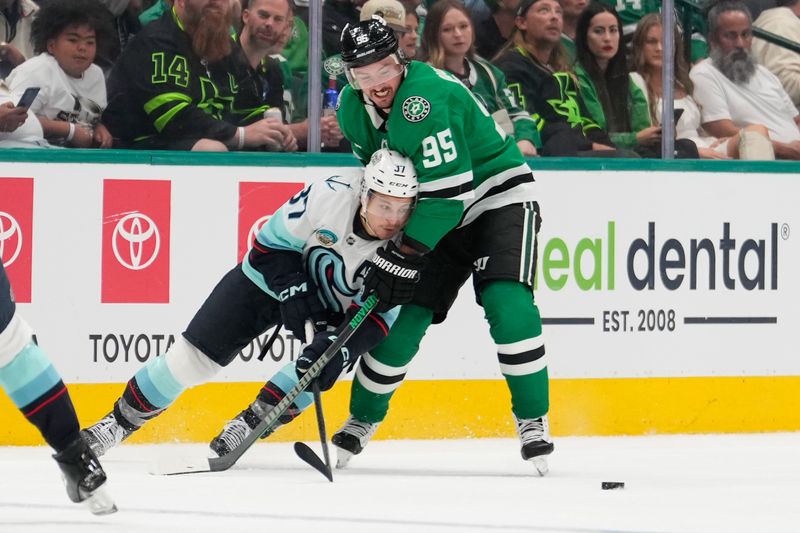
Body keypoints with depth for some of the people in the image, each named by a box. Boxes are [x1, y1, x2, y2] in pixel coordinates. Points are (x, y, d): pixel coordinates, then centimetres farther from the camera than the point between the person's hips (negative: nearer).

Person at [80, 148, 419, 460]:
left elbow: (377, 316, -26)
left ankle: (250, 423, -9)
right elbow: (272, 242, -19)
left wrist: (339, 346, -42)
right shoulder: (330, 196, -32)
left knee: (324, 361, -28)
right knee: (193, 356, -6)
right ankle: (119, 422, 10)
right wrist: (294, 293, -29)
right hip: (273, 278, -1)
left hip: (331, 307, 1)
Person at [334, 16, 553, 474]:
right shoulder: (353, 109, -4)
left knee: (507, 304, -24)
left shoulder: (425, 97, -29)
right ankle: (362, 419, 18)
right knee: (406, 315, 0)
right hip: (433, 214, 7)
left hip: (498, 197, -7)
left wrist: (405, 257, -27)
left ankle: (534, 420, -12)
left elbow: (449, 189, -31)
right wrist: (387, 244, 12)